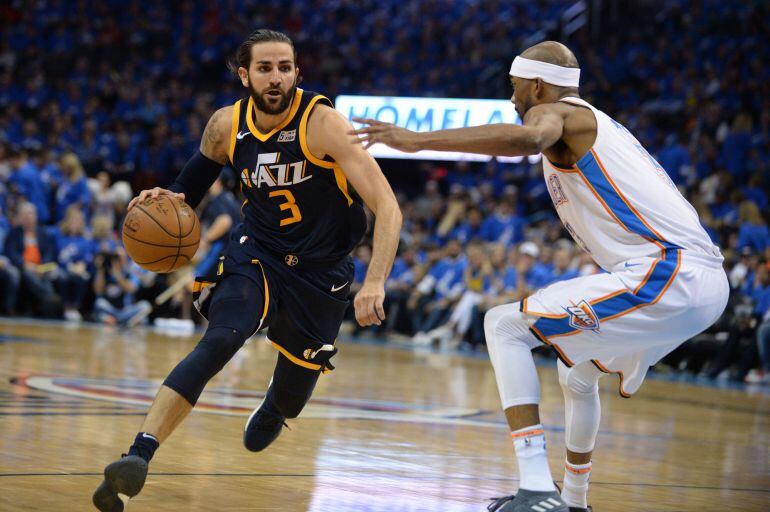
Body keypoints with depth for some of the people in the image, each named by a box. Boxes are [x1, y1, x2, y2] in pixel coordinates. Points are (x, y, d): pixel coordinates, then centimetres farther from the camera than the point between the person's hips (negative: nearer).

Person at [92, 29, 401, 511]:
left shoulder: (322, 122, -24)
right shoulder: (227, 124, -10)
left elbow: (388, 208, -28)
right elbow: (203, 169, 13)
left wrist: (375, 283, -41)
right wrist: (171, 199, -11)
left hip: (320, 270, -1)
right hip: (257, 253, 1)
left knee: (293, 394, 14)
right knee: (219, 341, -29)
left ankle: (272, 410, 56)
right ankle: (139, 457, -39)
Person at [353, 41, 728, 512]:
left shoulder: (554, 112, -1)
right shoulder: (598, 124, 28)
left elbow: (527, 138, -27)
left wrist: (417, 139, -27)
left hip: (666, 277, -10)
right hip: (709, 282, 10)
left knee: (504, 326, -7)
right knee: (577, 373, 32)